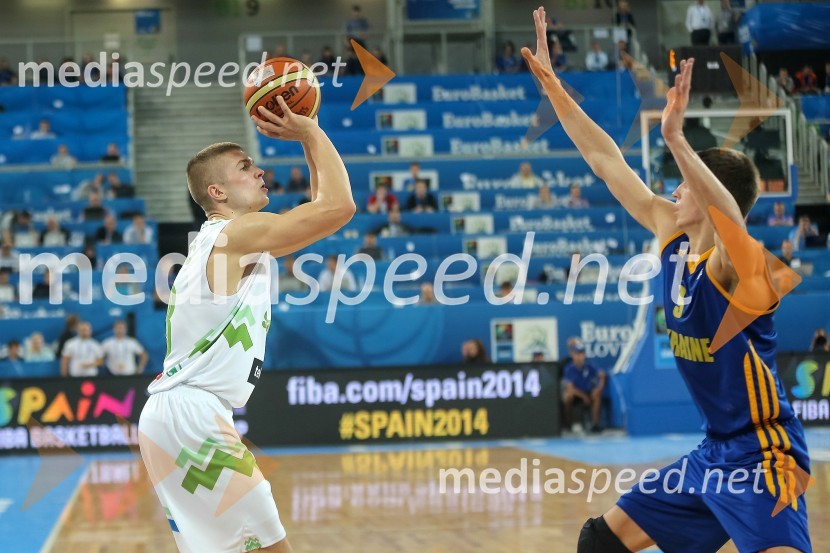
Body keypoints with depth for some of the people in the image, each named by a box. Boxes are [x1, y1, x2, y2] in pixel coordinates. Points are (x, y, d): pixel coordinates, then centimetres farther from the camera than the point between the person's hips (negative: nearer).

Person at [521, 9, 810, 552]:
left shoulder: (740, 263, -19)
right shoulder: (674, 238, 2)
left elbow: (731, 222, -44)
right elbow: (608, 161, 7)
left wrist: (677, 140, -55)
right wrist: (553, 86, 7)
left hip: (761, 456, -9)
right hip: (713, 452, 9)